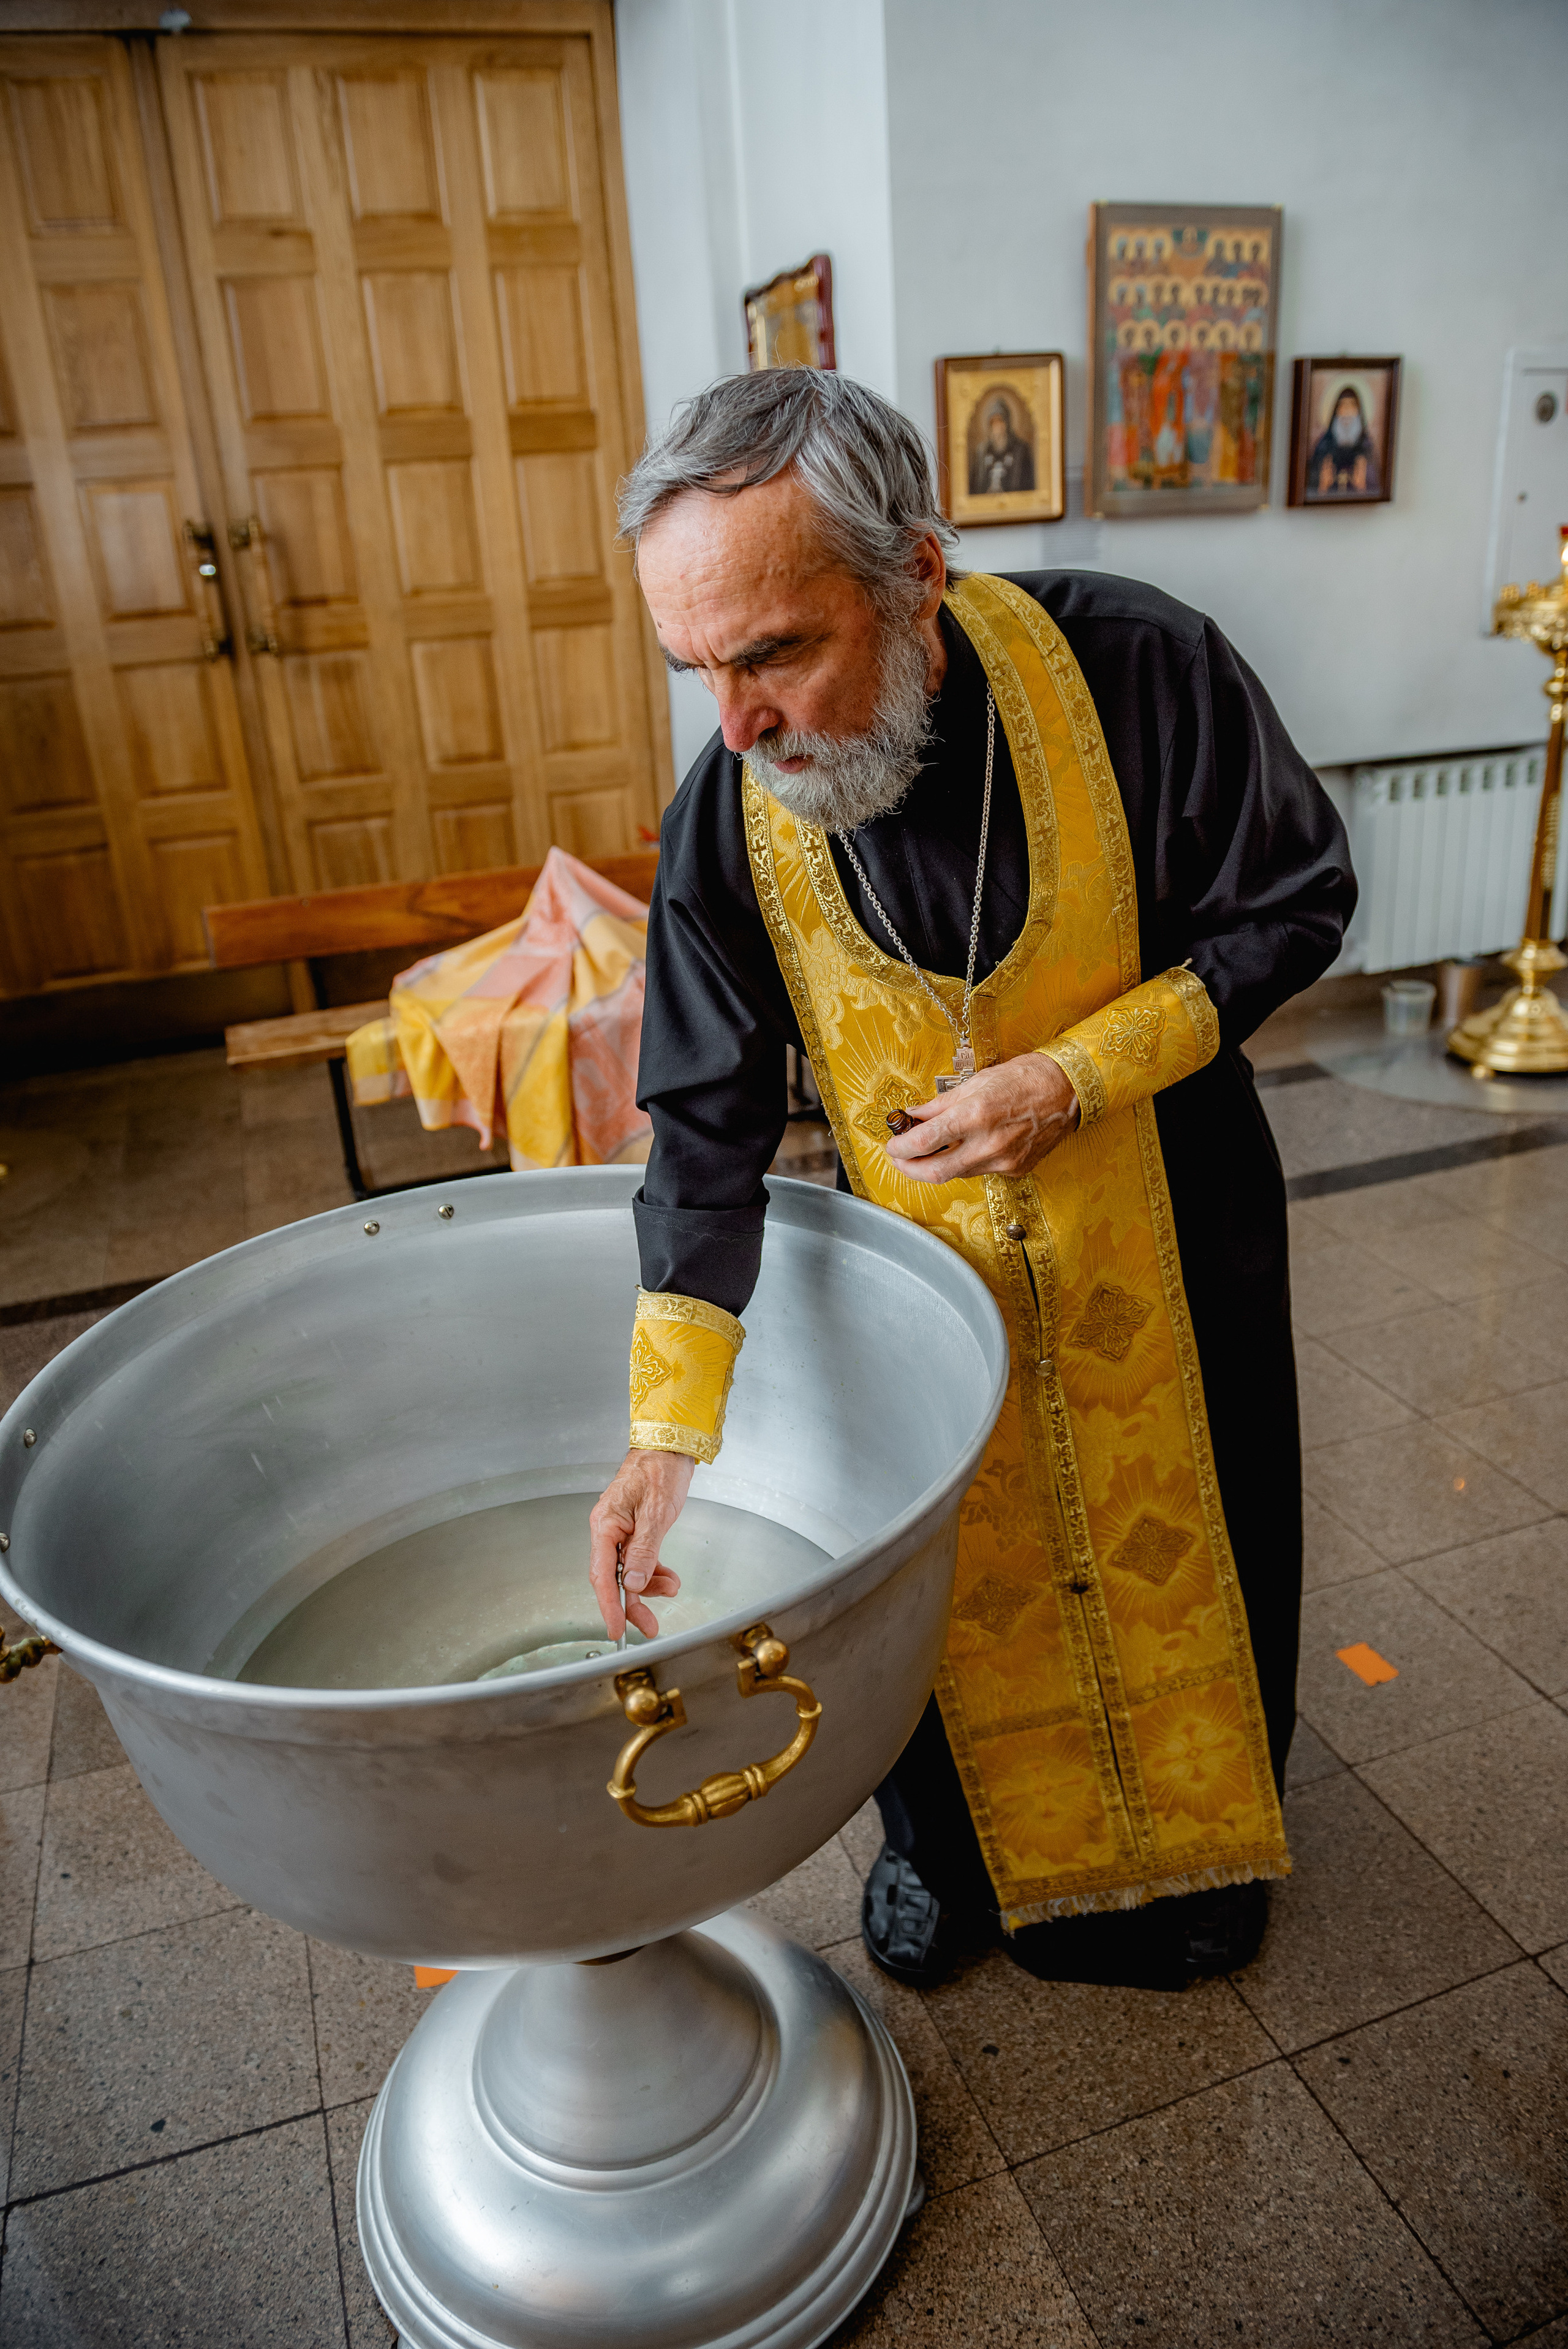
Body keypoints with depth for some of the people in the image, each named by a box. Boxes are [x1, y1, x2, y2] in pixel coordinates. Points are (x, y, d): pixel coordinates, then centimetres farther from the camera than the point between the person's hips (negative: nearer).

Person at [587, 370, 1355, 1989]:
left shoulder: (1141, 672, -26)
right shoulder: (728, 817, -20)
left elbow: (1294, 903, -12)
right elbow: (708, 1127, -16)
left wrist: (1072, 1076, -26)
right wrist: (670, 1430, -20)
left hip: (1165, 1231, -1)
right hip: (924, 1252, 1)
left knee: (1189, 1551, 18)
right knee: (934, 1567, 16)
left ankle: (1198, 1839, 50)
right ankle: (949, 1843, 48)